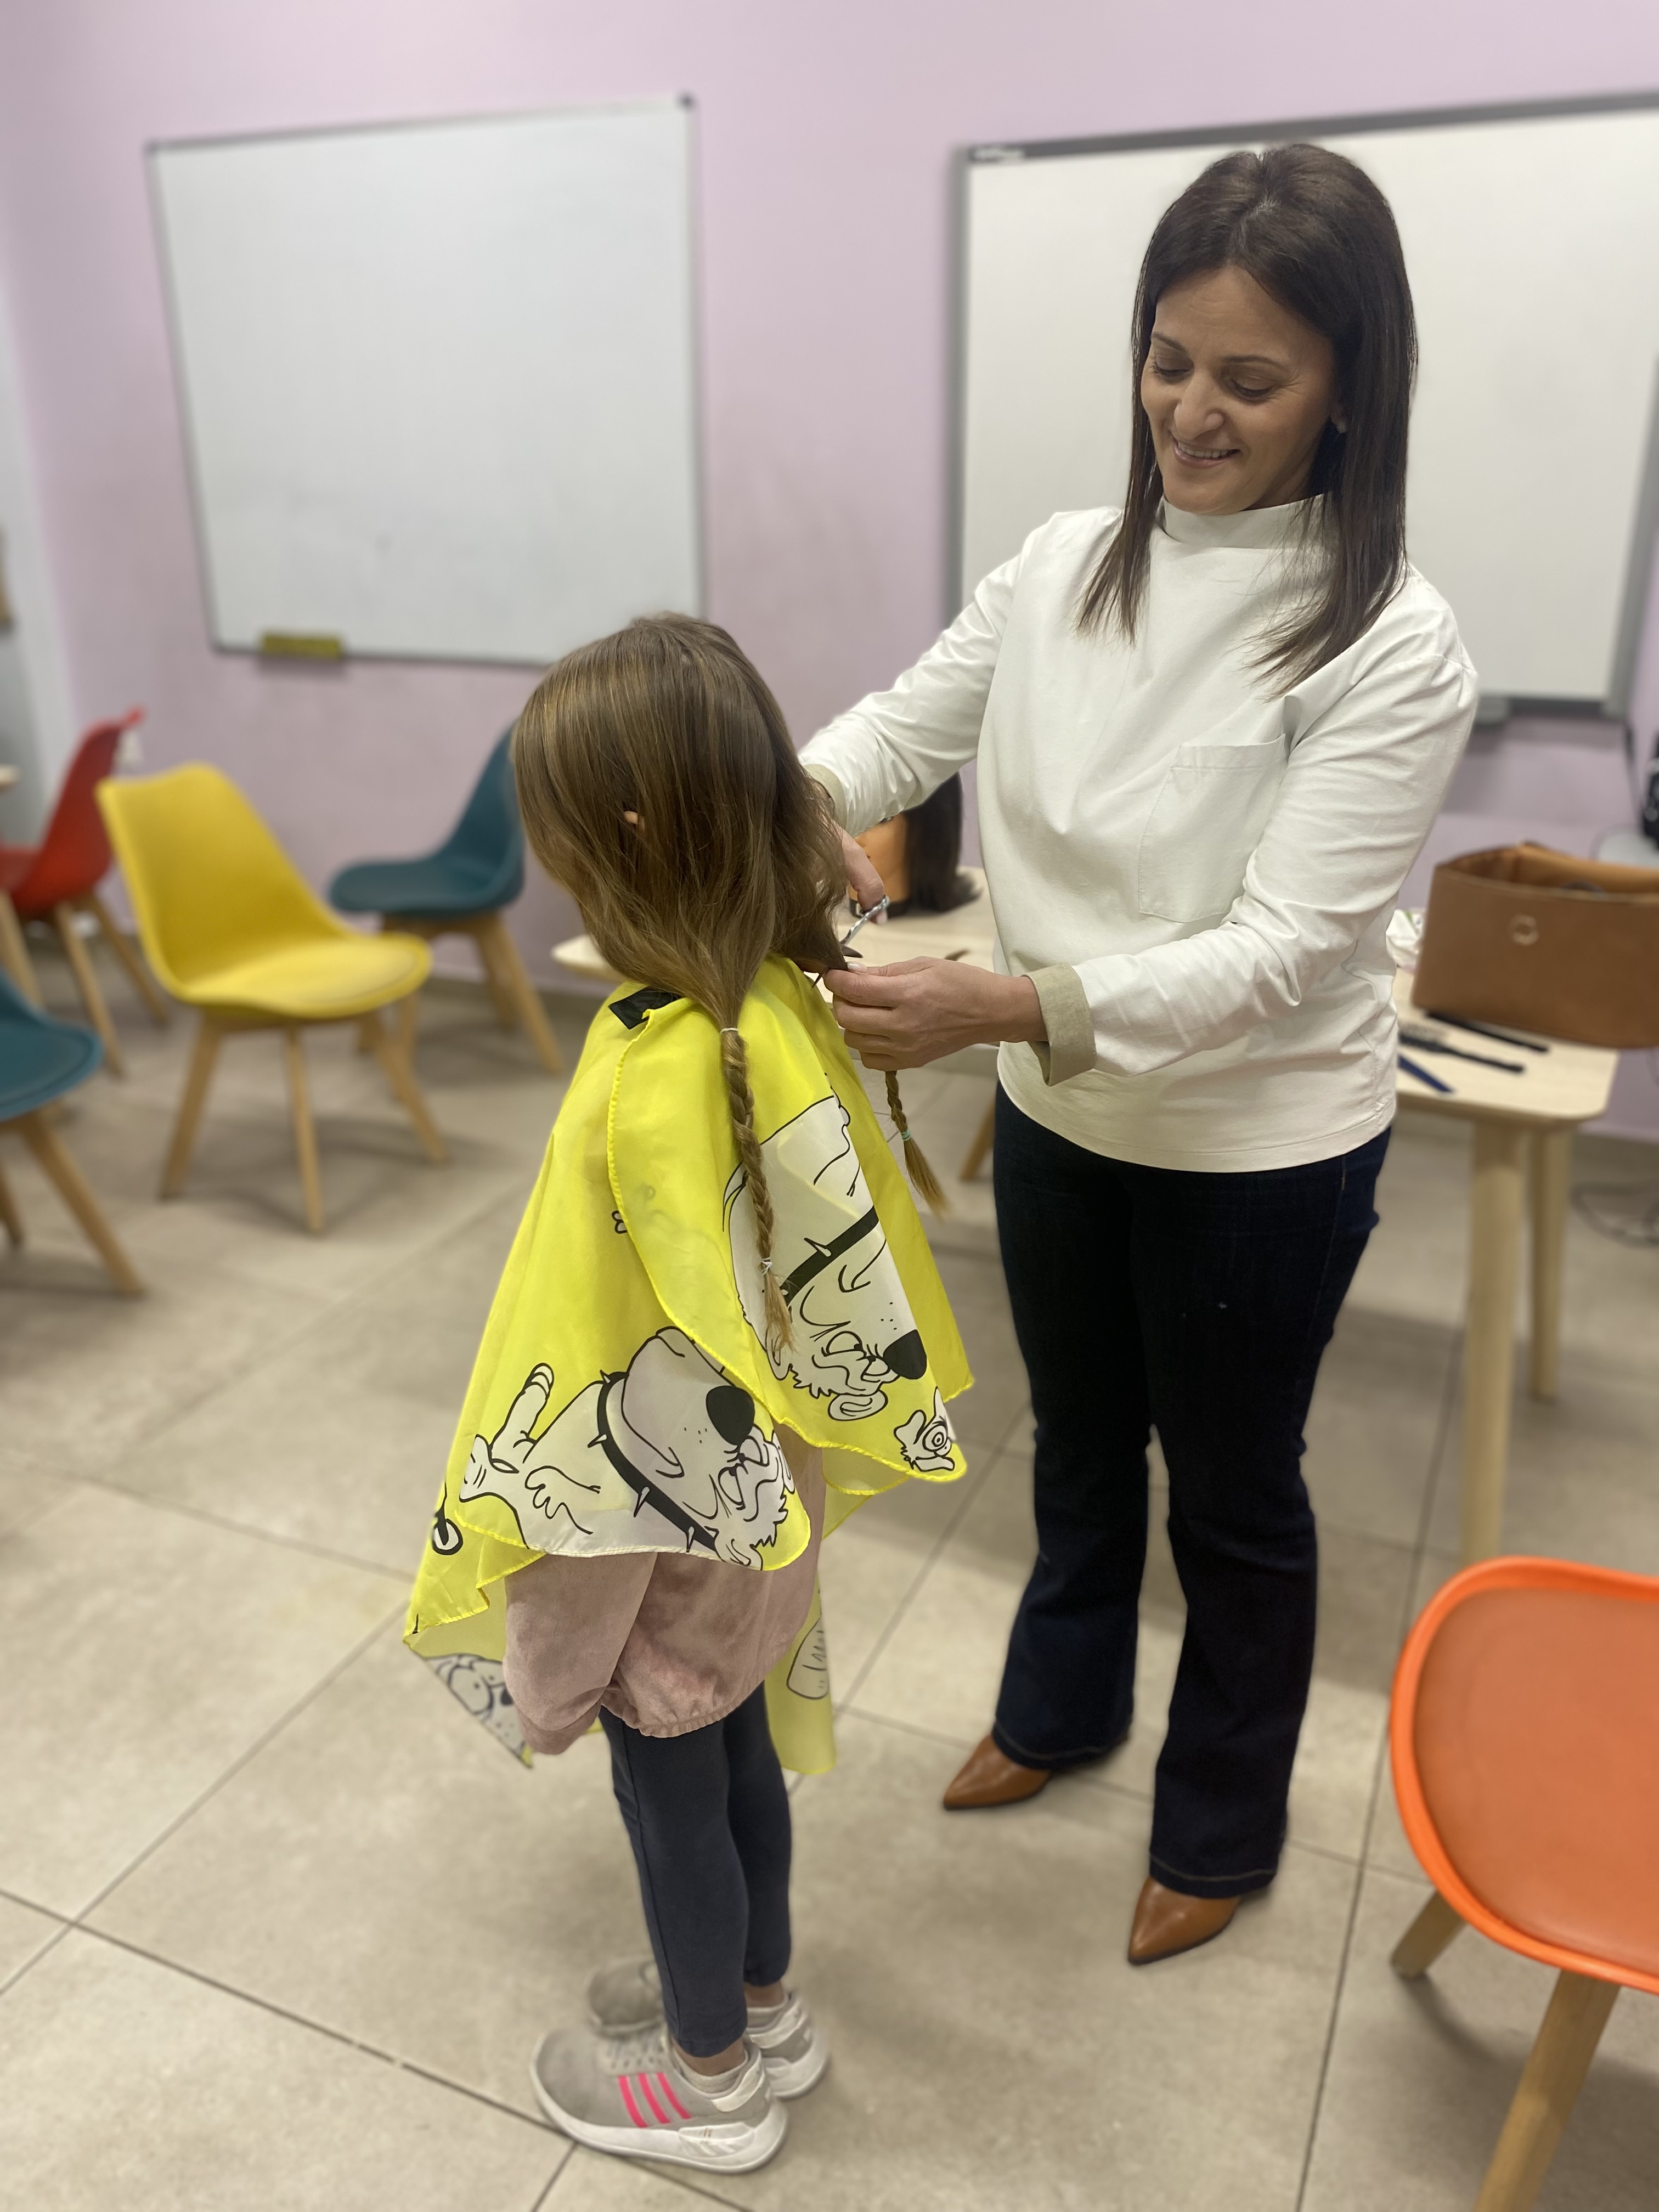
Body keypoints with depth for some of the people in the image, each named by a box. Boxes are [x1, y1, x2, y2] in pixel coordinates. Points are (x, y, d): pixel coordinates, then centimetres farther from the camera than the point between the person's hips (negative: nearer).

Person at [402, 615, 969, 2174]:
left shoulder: (665, 1066, -33)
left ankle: (711, 2079, 43)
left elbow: (691, 1355, -28)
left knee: (672, 1781, 17)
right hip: (745, 1487, 8)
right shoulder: (777, 996, -8)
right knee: (734, 1748, 27)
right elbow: (836, 1253, 1)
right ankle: (755, 2001, 51)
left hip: (666, 1511, -7)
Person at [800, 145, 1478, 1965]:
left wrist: (1011, 1005, -38)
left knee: (1232, 1493, 16)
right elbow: (909, 724, 1)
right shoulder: (1063, 564, -5)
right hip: (1060, 1114, 5)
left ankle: (1222, 1827, 44)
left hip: (1262, 1149, -4)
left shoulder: (1391, 647, -20)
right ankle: (1061, 1705, 54)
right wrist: (799, 794, -23)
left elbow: (1281, 949, -25)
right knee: (1077, 1440, 25)